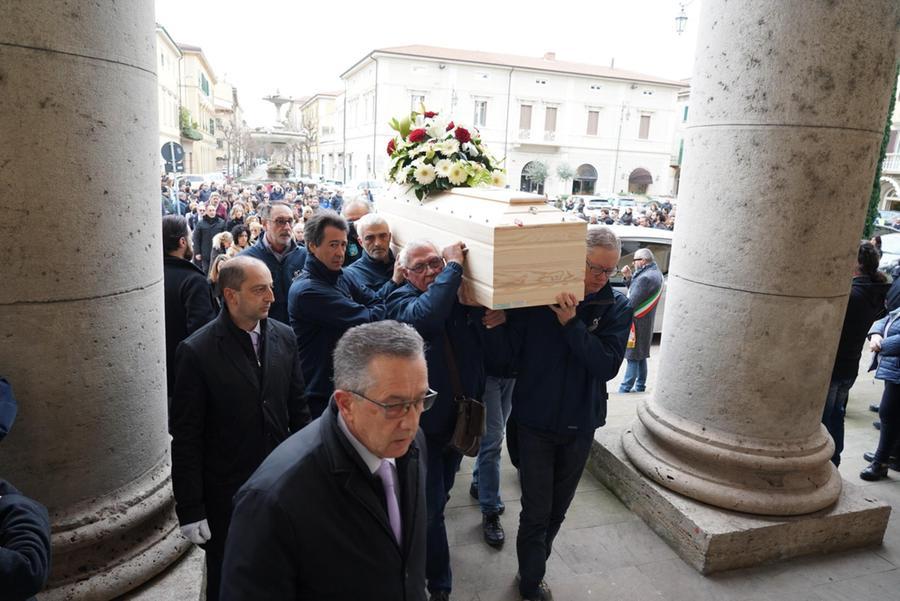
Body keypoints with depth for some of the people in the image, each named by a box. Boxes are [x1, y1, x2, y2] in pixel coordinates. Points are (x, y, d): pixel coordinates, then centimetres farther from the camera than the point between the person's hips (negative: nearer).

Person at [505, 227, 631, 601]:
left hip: (580, 424, 3)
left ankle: (534, 567, 43)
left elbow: (607, 366, -19)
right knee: (536, 511, 4)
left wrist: (571, 323, -26)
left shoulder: (616, 308, -6)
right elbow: (512, 353, -9)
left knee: (557, 509, 18)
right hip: (535, 422, -2)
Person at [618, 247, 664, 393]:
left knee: (633, 358, -6)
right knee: (641, 356, 16)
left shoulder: (646, 277, -22)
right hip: (645, 322, 10)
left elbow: (632, 302, -23)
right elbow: (636, 290, 14)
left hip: (637, 323, -10)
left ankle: (624, 390, -3)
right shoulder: (655, 273, 11)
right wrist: (629, 277, 2)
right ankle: (640, 387, 24)